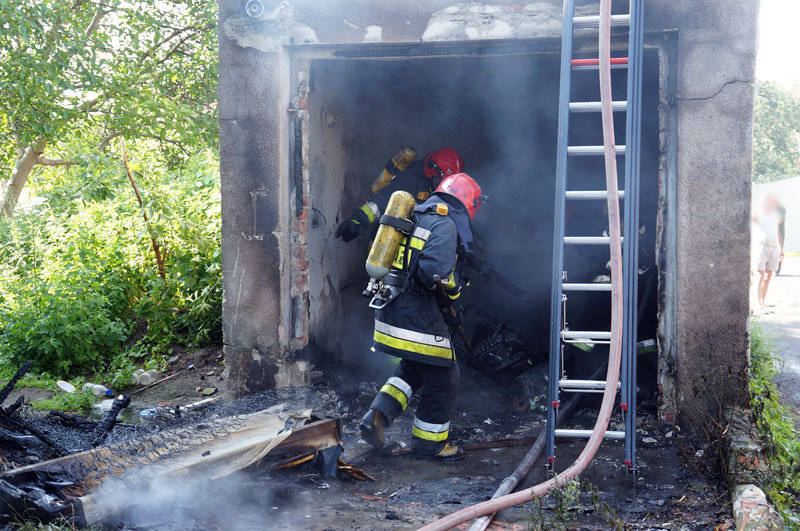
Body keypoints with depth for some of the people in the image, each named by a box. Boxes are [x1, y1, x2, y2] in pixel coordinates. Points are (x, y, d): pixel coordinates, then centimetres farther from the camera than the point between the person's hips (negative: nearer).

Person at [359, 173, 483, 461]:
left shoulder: (415, 217, 17)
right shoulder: (445, 224, -12)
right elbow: (435, 270, -23)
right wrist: (453, 290, -5)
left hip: (389, 309, 9)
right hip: (417, 315, -9)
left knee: (413, 369, 24)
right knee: (443, 377, 7)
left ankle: (377, 415, 7)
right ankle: (429, 442, 18)